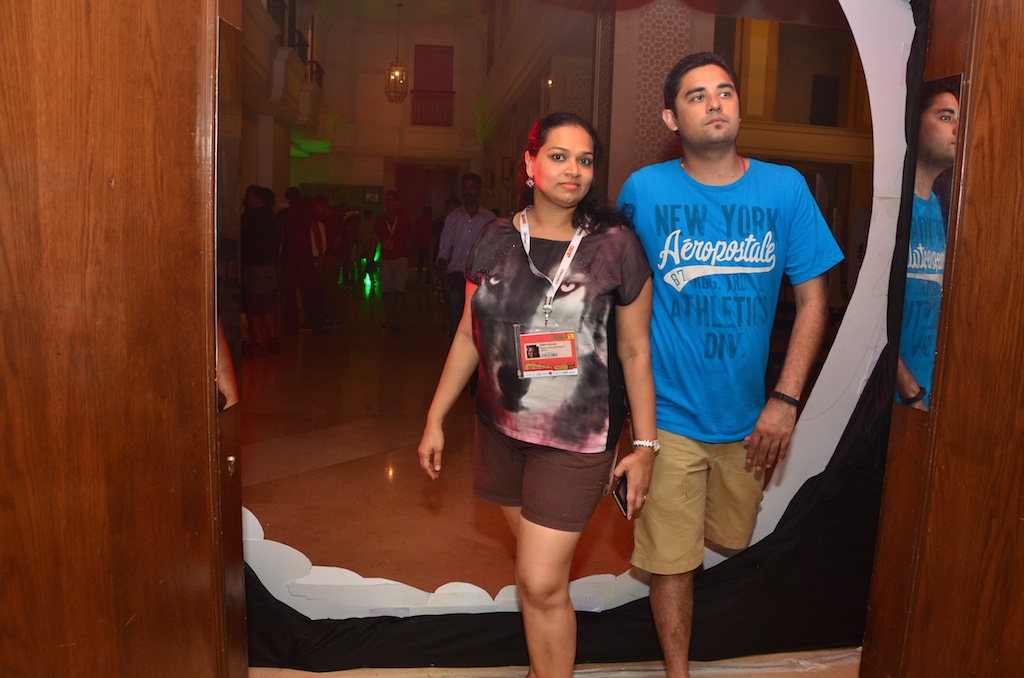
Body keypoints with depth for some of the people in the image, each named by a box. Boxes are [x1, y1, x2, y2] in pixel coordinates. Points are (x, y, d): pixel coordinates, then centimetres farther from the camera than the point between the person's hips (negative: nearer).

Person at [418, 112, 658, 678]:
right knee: (536, 564, 17)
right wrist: (435, 419, 10)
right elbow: (469, 337, 9)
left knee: (541, 583, -5)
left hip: (576, 437, -4)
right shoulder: (496, 240, 2)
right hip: (501, 428, 4)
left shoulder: (615, 245, -7)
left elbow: (635, 352, -3)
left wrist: (645, 444, -3)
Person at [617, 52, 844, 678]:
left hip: (750, 416, 3)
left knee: (734, 547, 18)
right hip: (669, 413, -2)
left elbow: (813, 298, 1)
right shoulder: (644, 190, -5)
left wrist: (785, 399, -6)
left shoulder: (785, 188, -2)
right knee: (673, 561, 4)